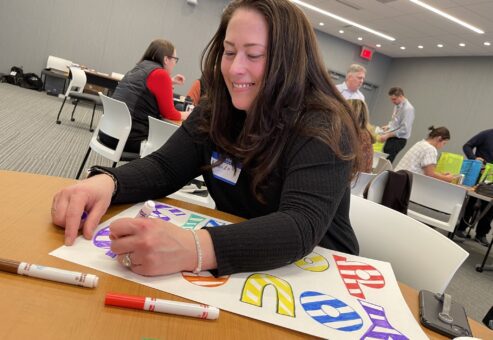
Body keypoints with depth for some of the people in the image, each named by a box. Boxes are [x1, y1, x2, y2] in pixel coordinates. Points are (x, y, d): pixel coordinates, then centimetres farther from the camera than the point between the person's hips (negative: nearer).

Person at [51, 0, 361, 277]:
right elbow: (164, 168, -4)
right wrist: (107, 181, -26)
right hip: (239, 270, 4)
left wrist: (193, 249, -48)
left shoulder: (325, 130, -21)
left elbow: (301, 227, -33)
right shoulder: (216, 112, -2)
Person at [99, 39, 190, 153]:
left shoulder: (139, 68, 16)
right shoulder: (160, 74, -10)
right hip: (130, 138, -9)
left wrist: (170, 82, 34)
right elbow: (169, 114, -4)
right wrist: (188, 114, 14)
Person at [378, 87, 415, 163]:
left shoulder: (408, 109, -18)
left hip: (399, 139, -8)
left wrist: (387, 135, -20)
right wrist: (388, 126, 5)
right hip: (392, 137, 8)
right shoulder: (397, 106, 9)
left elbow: (404, 130, -22)